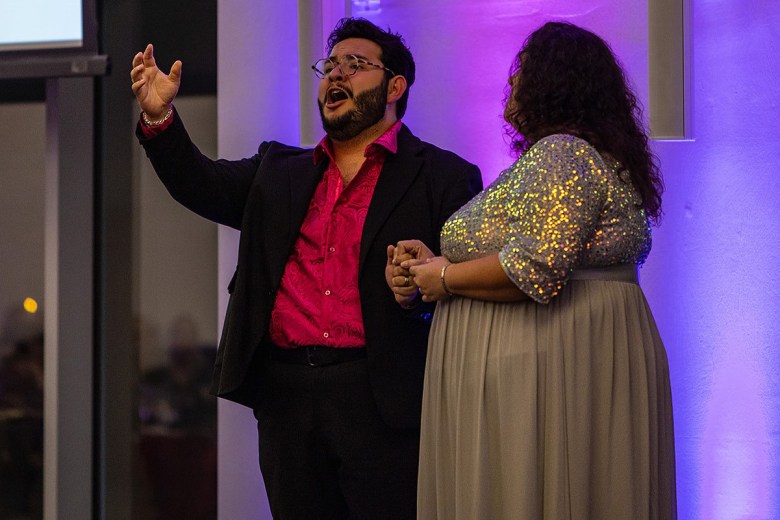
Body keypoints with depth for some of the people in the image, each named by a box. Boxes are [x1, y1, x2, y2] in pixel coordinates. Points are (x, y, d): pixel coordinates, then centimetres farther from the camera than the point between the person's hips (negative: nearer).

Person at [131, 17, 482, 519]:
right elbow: (204, 185, 12)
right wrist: (159, 119, -3)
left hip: (383, 402, -4)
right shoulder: (279, 171, 20)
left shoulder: (444, 177, 3)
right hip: (286, 397, 5)